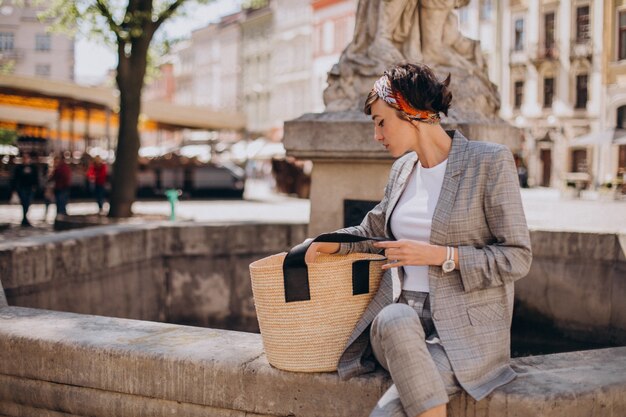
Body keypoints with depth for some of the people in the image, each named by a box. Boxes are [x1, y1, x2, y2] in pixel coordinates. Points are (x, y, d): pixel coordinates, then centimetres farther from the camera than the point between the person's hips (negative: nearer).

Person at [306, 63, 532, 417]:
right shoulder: (403, 167, 14)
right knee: (395, 320, -35)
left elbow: (517, 257, -7)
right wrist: (332, 242, 9)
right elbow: (375, 229, 30)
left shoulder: (491, 162, -6)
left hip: (466, 328, -5)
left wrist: (439, 255, -15)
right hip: (399, 314, 5)